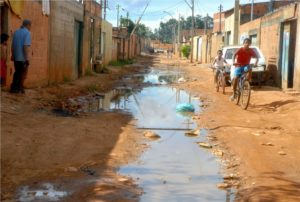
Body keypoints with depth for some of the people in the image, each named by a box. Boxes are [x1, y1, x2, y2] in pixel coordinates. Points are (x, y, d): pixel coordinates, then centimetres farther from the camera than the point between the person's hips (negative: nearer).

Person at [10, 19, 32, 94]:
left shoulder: (16, 32, 9)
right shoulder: (27, 33, -12)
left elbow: (12, 45, 12)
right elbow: (26, 46, -21)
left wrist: (12, 55, 21)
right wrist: (27, 59, -21)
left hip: (16, 57, 6)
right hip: (23, 58, -6)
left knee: (17, 72, 17)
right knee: (23, 73, 8)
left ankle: (14, 88, 16)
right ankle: (20, 88, 11)